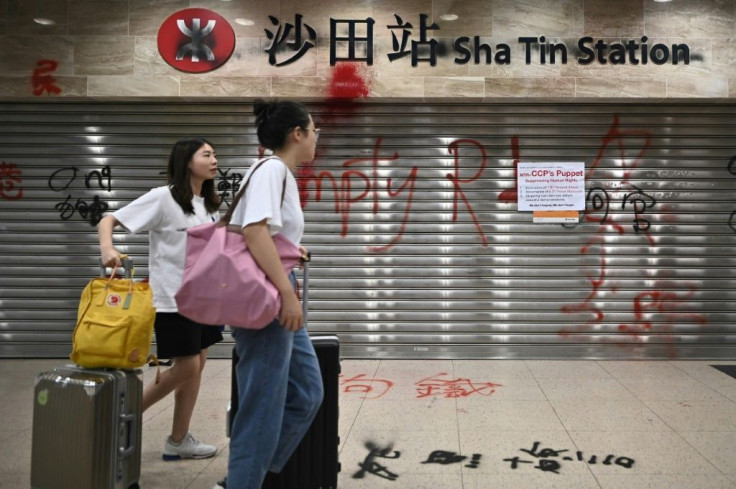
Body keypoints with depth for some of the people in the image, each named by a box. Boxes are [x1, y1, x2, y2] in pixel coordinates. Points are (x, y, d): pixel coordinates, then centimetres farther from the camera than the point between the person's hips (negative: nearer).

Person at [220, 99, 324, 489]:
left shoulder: (283, 175, 17)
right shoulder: (271, 169, -13)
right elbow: (254, 231, -26)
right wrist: (287, 293, -28)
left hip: (278, 298, 10)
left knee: (307, 395, 12)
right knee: (264, 406, -4)